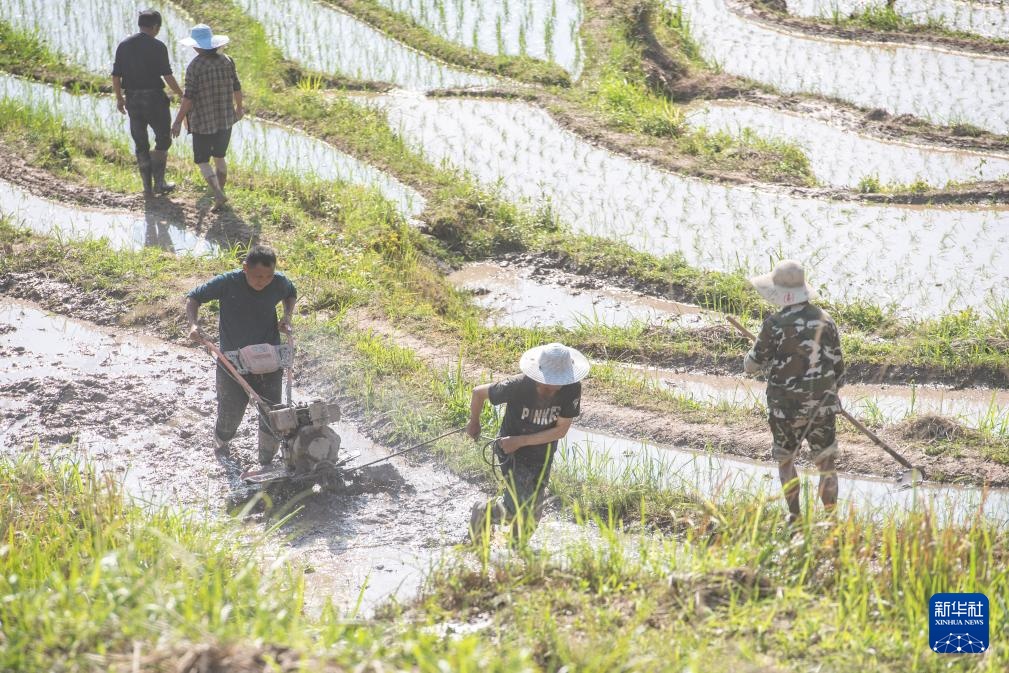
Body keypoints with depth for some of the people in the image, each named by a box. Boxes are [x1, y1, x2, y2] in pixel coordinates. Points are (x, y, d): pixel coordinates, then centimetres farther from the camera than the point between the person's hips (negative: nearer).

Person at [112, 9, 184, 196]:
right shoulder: (157, 47, -11)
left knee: (141, 145, 12)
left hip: (132, 100, 4)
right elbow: (167, 76, -13)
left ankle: (147, 187, 12)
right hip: (154, 98, -4)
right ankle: (158, 182, 7)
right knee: (163, 140, 12)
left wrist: (119, 98, 17)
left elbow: (115, 76, 3)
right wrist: (181, 94, 2)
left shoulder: (124, 46, 2)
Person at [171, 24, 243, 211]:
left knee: (202, 161, 4)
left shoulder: (194, 66, -15)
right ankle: (220, 192, 28)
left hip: (203, 122, -5)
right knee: (220, 157, 21)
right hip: (225, 119, 5)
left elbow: (189, 97, -17)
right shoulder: (227, 61, -1)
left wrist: (178, 121, -10)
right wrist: (239, 107, 25)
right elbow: (237, 87, 7)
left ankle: (219, 194, -13)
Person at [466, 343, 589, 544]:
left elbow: (561, 429, -18)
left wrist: (520, 441, -24)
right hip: (512, 453, -4)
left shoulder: (572, 389, -23)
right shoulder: (518, 386, -30)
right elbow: (479, 392, -14)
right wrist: (474, 423, 4)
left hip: (543, 455, 4)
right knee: (518, 509, -16)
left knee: (533, 515, 14)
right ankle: (481, 512, 14)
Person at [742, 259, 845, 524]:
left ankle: (795, 516, 17)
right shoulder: (824, 319, -1)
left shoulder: (775, 324, -15)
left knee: (785, 459, 17)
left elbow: (751, 366, -7)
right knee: (826, 462, 12)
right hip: (824, 404, 3)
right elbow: (838, 366, 6)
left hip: (787, 406, -3)